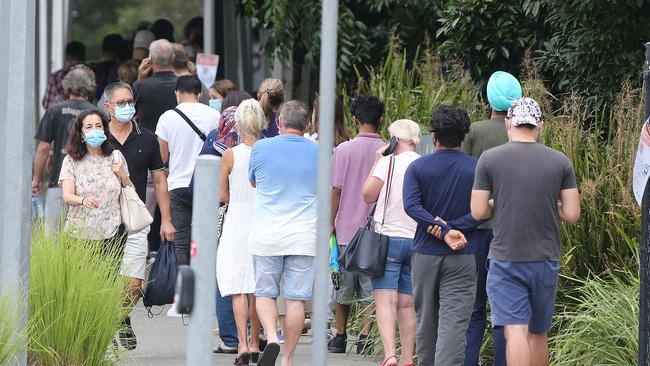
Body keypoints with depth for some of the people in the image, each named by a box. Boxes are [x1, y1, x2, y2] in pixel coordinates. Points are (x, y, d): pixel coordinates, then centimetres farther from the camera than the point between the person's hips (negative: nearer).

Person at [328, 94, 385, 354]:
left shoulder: (344, 150, -6)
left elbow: (336, 190, -5)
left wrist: (330, 223, 3)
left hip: (347, 227, -1)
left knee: (344, 286, 11)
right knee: (370, 288, 3)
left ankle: (340, 337, 17)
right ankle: (365, 338, -5)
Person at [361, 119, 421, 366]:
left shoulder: (389, 162, -9)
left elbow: (368, 195, 0)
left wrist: (377, 162, 6)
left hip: (389, 237, -5)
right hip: (417, 241, 5)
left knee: (385, 299, -8)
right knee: (407, 303, 10)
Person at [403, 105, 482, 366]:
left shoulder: (418, 167, 1)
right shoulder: (476, 168, -1)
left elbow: (411, 205, -13)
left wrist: (444, 231, -17)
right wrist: (452, 228, -13)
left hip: (425, 255, 2)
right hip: (462, 258, -2)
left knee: (426, 322, 14)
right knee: (454, 322, -8)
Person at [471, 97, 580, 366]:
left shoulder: (490, 159, -4)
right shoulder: (560, 162, 1)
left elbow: (478, 212, -3)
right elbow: (572, 214, -1)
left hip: (506, 260, -3)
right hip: (546, 261, 3)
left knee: (515, 331, -10)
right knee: (538, 333, 15)